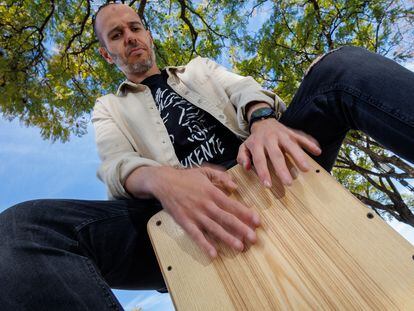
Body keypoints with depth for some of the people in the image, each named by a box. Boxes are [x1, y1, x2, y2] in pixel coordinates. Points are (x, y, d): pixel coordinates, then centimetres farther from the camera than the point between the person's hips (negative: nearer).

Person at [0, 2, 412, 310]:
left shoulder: (200, 68, 29)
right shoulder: (109, 108, 23)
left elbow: (243, 88, 8)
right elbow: (116, 165, 2)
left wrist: (263, 119, -18)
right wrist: (162, 179, -24)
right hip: (186, 207, -1)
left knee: (342, 65, -11)